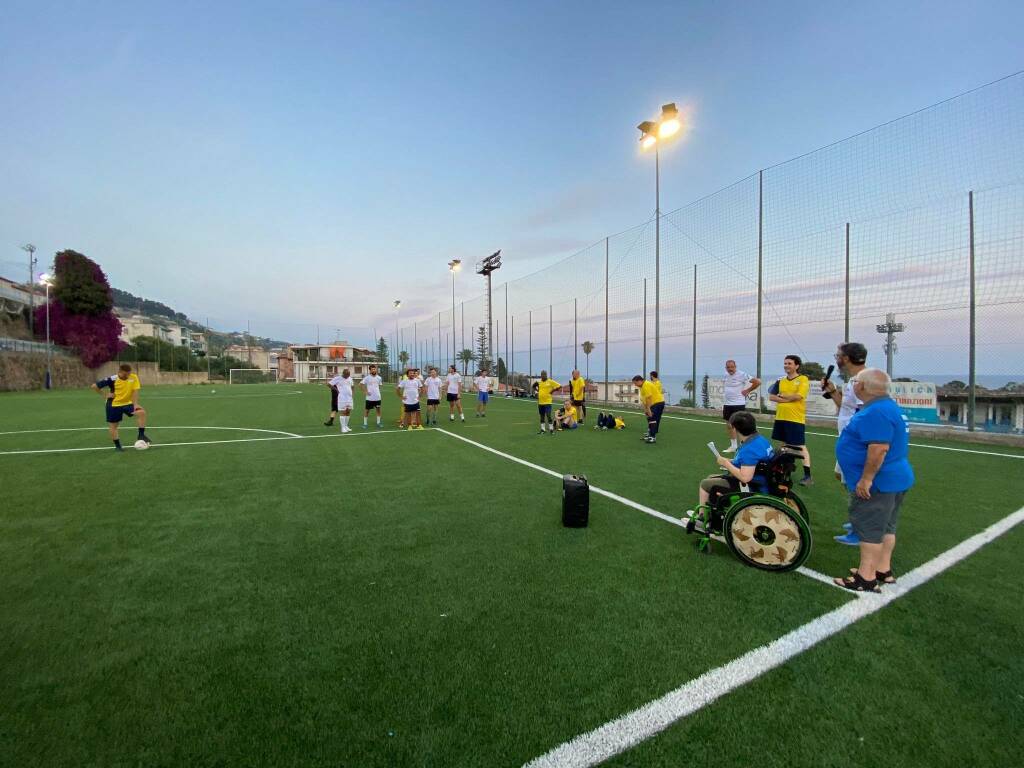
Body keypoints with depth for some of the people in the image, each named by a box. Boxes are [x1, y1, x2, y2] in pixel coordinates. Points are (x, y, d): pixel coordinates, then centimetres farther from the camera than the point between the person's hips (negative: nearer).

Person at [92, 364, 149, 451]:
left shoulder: (134, 378, -11)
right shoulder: (112, 379, -17)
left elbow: (135, 391, -12)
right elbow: (94, 386, -10)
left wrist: (135, 404, -20)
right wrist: (105, 395, -12)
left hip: (127, 403, 1)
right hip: (114, 405, -1)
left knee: (141, 412, -24)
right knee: (113, 425, 4)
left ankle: (141, 435, -14)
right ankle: (117, 446, 21)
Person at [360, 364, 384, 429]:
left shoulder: (379, 378, 4)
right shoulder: (367, 378, -8)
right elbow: (360, 384, -6)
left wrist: (377, 392, 10)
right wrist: (365, 391, -12)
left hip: (377, 397, 4)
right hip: (369, 397, -3)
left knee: (378, 409, 9)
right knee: (367, 410, 5)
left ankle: (378, 423, 21)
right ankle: (364, 423, 14)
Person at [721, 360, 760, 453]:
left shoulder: (742, 375, -12)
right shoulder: (726, 375, 8)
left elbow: (758, 382, -12)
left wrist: (747, 390, -8)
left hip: (738, 404, -7)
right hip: (727, 404, 7)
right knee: (729, 426, 11)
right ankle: (733, 446, 23)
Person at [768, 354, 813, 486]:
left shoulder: (803, 379, -6)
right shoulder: (780, 381, 11)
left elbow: (798, 396, -18)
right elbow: (771, 397, 4)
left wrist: (782, 395, -4)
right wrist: (786, 399, -12)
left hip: (796, 419, -6)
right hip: (780, 418, 7)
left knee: (801, 446, -5)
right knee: (784, 444, 16)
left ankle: (807, 475, -3)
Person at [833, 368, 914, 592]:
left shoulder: (877, 411, -24)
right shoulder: (887, 406, 13)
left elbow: (879, 448, -30)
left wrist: (866, 479, -26)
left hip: (877, 483, -11)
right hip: (893, 479, 11)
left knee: (869, 529, -3)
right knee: (885, 527, 17)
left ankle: (866, 578, 3)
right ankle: (883, 570, 28)